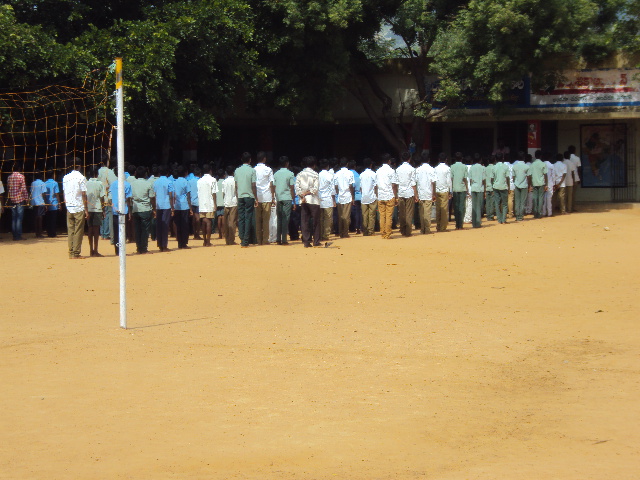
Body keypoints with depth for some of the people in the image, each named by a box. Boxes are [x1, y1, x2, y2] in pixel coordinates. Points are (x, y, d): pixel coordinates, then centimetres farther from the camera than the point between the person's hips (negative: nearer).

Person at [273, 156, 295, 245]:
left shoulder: (276, 174, 8)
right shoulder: (290, 174, -4)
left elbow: (274, 187, 8)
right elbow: (292, 188, -5)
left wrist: (275, 199, 15)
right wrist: (294, 200, 0)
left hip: (278, 198, 4)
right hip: (287, 198, -4)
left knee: (279, 219, 9)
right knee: (285, 219, -3)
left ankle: (278, 239, 7)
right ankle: (284, 240, -6)